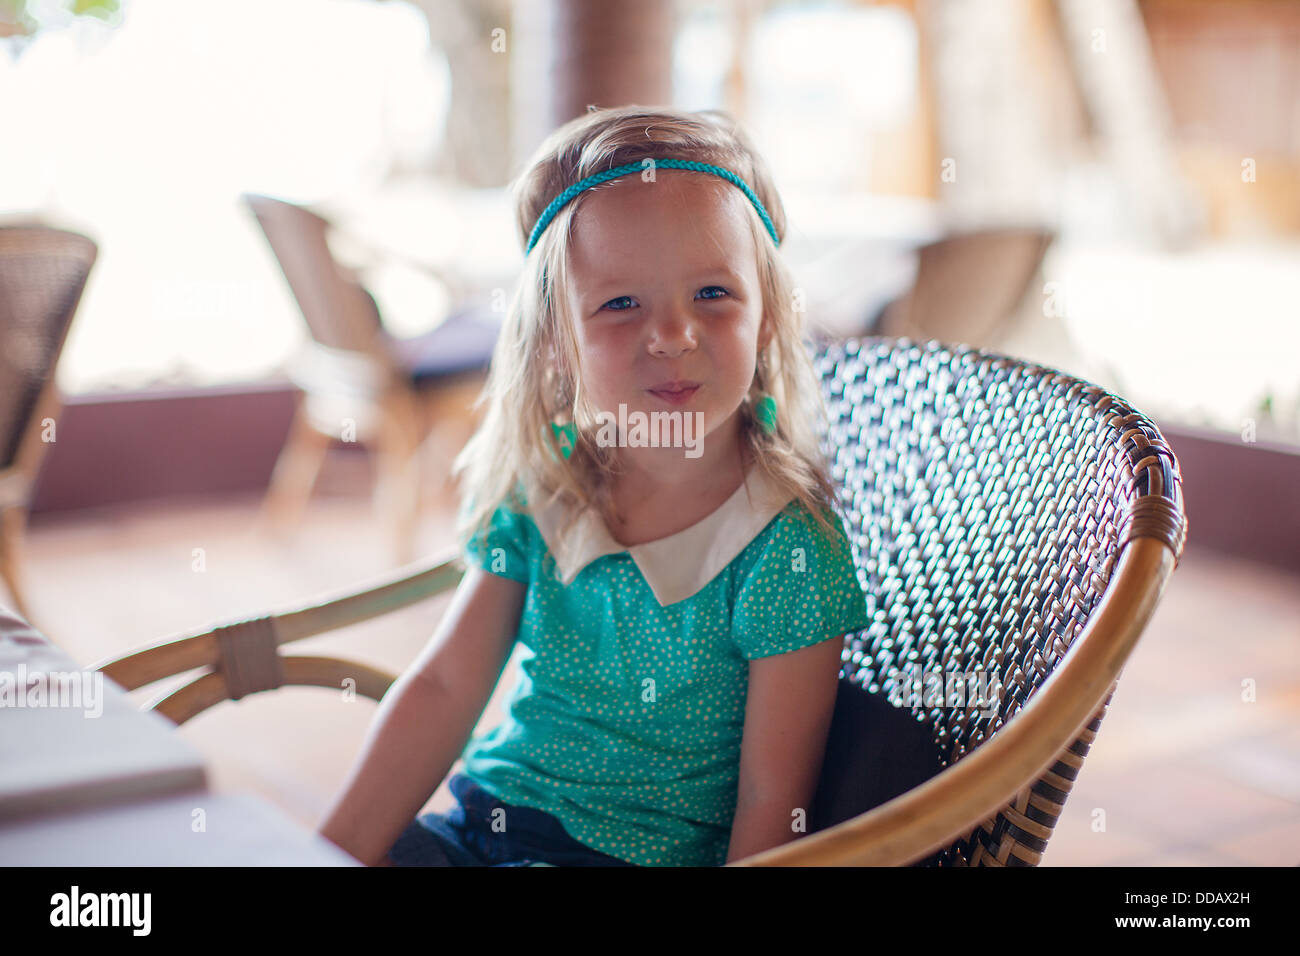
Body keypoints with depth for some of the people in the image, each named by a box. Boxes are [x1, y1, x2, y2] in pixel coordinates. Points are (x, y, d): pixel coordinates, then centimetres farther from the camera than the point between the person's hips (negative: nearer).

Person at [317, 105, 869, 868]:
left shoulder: (790, 550, -17)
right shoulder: (536, 488, -2)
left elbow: (771, 803, -13)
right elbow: (445, 688, -1)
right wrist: (339, 852, -7)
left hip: (639, 853, -5)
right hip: (481, 822, 5)